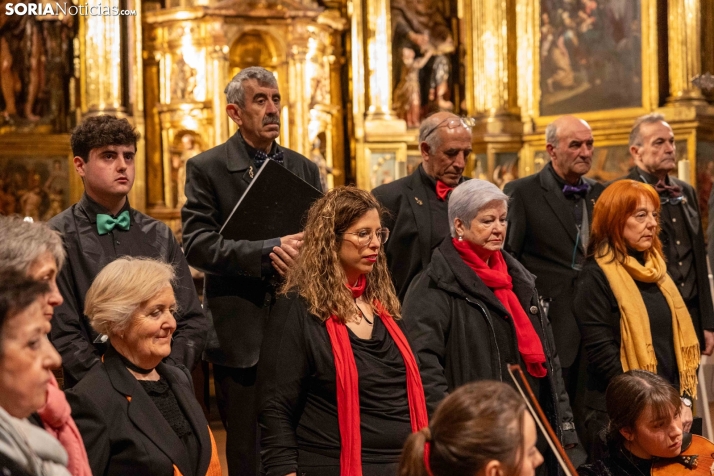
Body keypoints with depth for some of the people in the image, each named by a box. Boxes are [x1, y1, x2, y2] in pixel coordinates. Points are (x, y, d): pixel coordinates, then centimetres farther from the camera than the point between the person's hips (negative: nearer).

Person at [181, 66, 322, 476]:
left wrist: (306, 251, -13)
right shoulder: (207, 168, -1)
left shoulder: (305, 169, 13)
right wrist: (267, 252, -22)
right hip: (241, 333, -3)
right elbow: (197, 244, -11)